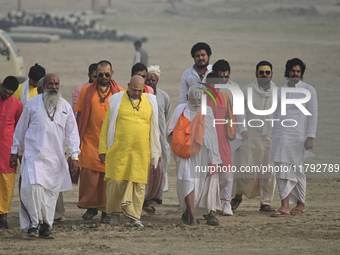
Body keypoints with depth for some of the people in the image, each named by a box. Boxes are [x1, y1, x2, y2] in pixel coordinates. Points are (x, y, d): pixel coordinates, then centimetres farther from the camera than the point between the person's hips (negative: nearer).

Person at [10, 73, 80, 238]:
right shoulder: (33, 104, 3)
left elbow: (72, 132, 10)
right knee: (33, 187, -19)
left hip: (55, 158, 2)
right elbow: (21, 129, 11)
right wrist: (14, 151, 11)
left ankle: (45, 226, 8)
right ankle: (33, 223, -10)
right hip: (34, 155, -2)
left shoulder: (65, 106, 9)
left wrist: (74, 156, 2)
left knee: (51, 192, 1)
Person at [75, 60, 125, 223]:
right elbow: (79, 115, 10)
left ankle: (106, 210, 7)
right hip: (90, 140, 1)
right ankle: (91, 207, 7)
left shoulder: (120, 93, 6)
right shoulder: (87, 91, 7)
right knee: (89, 174, -5)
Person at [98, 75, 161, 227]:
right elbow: (106, 125, 5)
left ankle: (134, 216, 2)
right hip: (119, 150, -1)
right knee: (116, 180, -3)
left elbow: (154, 127, 16)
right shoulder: (116, 101, 4)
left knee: (138, 182, -2)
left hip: (141, 150, 1)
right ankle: (114, 212, 14)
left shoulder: (150, 102, 10)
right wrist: (102, 150, 0)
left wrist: (154, 151, 13)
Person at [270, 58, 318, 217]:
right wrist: (273, 136, 11)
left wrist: (310, 137, -10)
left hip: (297, 137, -4)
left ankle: (301, 204, 16)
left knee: (297, 171, 2)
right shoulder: (280, 91, 15)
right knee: (283, 172, -4)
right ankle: (284, 206, -9)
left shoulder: (308, 90, 2)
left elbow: (313, 114, -3)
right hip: (280, 136, 4)